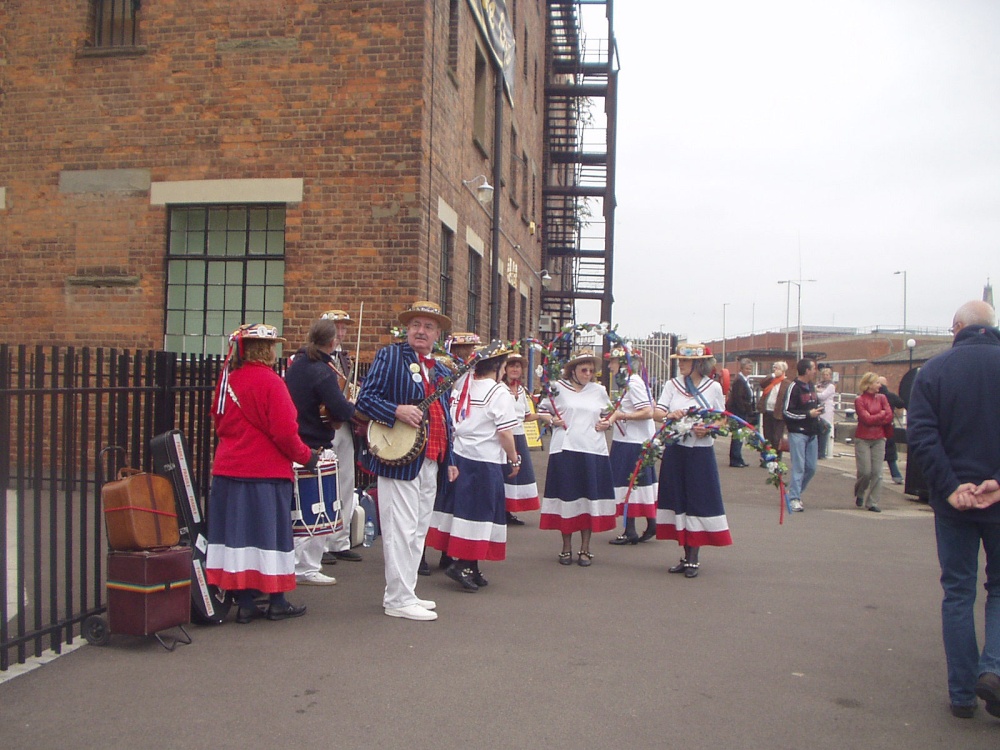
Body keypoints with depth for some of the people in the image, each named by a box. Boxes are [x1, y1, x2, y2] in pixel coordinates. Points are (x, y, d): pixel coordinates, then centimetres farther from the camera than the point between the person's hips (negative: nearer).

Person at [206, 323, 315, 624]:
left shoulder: (228, 377, 6)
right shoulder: (270, 381, -14)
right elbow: (285, 432, -16)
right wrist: (306, 456, -2)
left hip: (228, 470, 6)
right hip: (265, 474, -6)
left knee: (238, 535, 8)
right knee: (270, 534, 4)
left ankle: (245, 604, 14)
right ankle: (277, 603, 14)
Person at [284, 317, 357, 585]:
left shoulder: (296, 364, 8)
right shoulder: (323, 372, -18)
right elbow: (341, 411, -26)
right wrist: (353, 407, -3)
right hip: (315, 448, -9)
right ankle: (306, 569, 6)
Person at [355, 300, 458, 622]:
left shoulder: (441, 370, 19)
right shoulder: (390, 356, -2)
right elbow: (365, 398, -9)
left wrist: (450, 460, 19)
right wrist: (398, 411, -25)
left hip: (432, 462, 8)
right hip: (401, 459, -8)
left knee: (418, 531, 13)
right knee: (401, 530, -6)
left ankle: (403, 592, 23)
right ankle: (399, 600, 2)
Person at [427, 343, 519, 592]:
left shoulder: (463, 385, 7)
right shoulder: (499, 393, -11)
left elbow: (450, 422, 11)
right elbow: (505, 433, -14)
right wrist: (514, 459, -2)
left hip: (458, 456, 7)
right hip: (485, 461, -7)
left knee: (461, 507, 10)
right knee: (479, 512, 1)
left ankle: (470, 568, 18)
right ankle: (463, 564, -3)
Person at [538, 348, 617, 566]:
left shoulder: (599, 391, 13)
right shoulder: (559, 388, 4)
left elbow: (607, 414, 25)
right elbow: (542, 409, 11)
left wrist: (606, 423, 4)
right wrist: (552, 420, -8)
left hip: (593, 450, 2)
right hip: (565, 450, -2)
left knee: (590, 498, 2)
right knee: (566, 496, 2)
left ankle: (585, 549, 14)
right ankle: (566, 548, 16)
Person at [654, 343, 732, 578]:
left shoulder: (713, 388, 0)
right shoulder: (672, 385, 6)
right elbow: (657, 412, -1)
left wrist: (707, 429, -18)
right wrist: (670, 415, -23)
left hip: (701, 453, -3)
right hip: (675, 451, 3)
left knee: (698, 503, -1)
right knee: (678, 502, 6)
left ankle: (694, 559, 9)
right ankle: (687, 556, 17)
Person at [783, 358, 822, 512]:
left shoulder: (811, 386, 15)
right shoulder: (794, 388, -12)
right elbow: (787, 411, -17)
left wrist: (817, 412, 8)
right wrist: (808, 414, -16)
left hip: (811, 433, 8)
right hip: (797, 433, -8)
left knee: (811, 468, 8)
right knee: (798, 466, -8)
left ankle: (795, 492, 24)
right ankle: (794, 499, -3)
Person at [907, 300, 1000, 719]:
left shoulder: (933, 371, -3)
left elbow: (921, 434, -12)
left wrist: (949, 486, -12)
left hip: (952, 501, 1)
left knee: (957, 591, 10)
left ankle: (962, 692, 13)